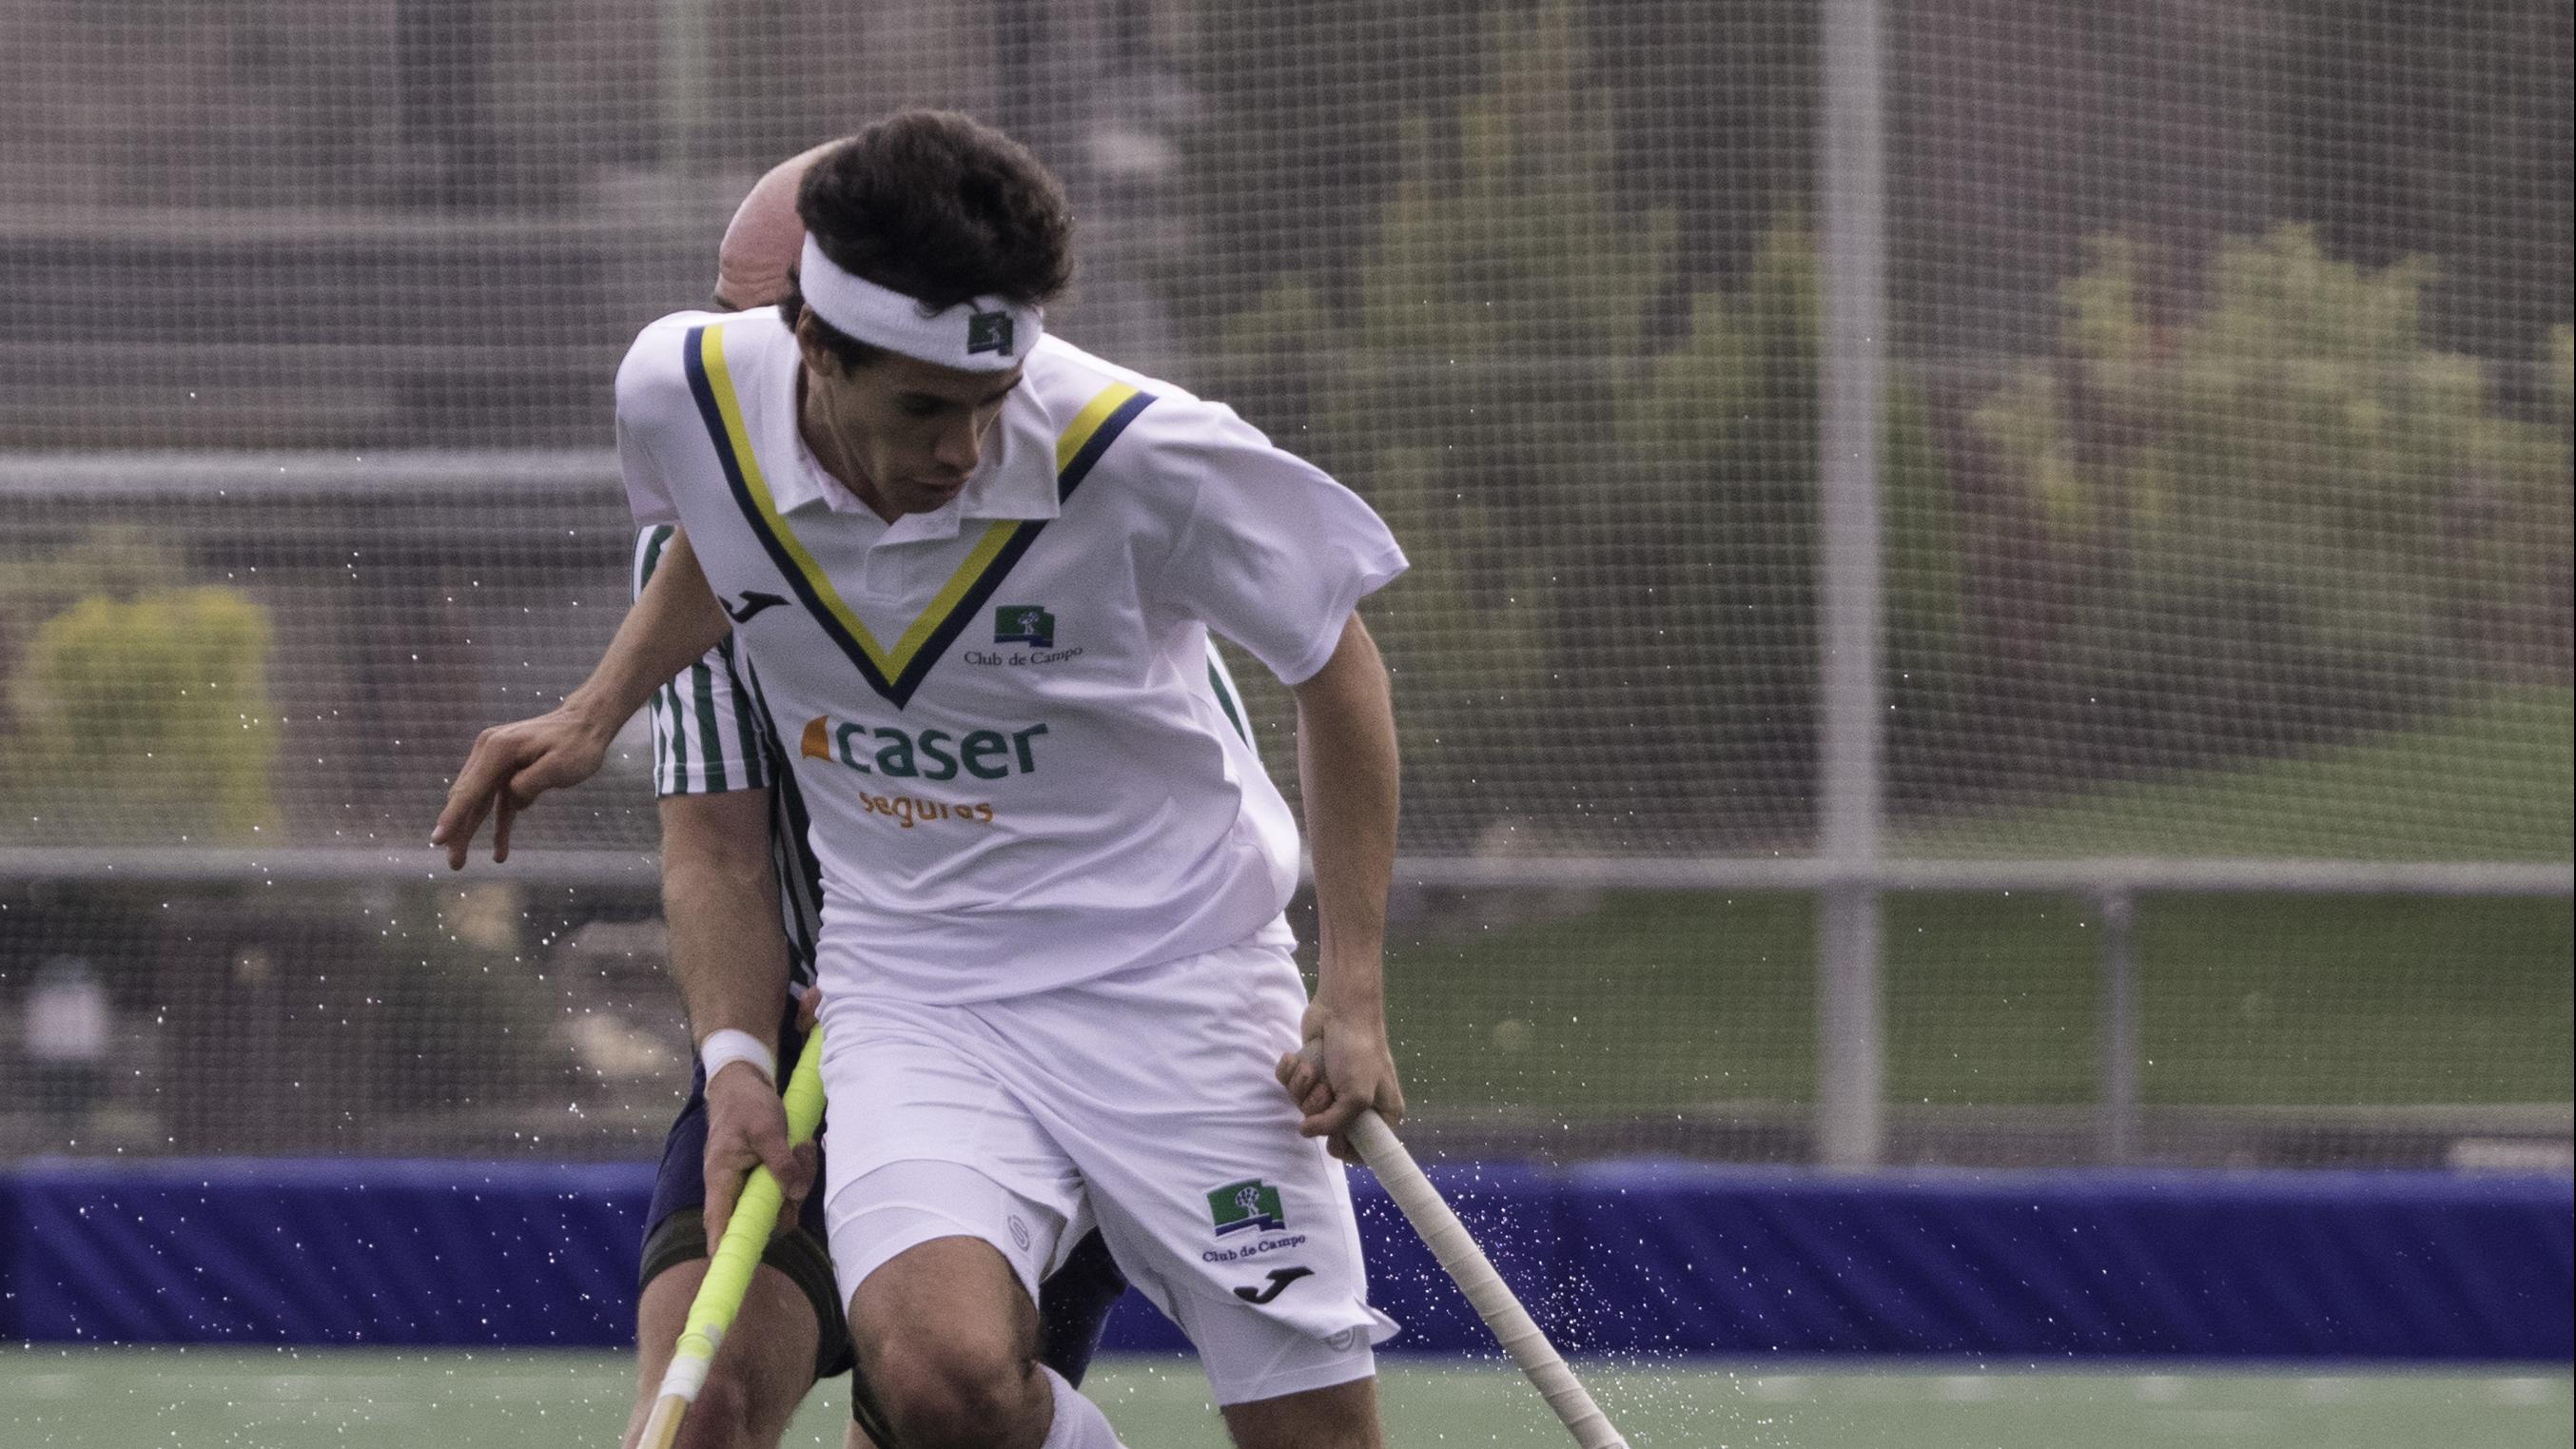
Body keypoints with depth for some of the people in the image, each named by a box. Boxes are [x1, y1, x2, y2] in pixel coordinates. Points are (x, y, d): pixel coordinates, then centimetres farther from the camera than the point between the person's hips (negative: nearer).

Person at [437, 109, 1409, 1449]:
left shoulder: (1141, 456, -22)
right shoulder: (687, 396, -12)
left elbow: (1336, 663, -5)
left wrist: (1353, 993, -7)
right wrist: (593, 715, 9)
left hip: (1175, 973, -1)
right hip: (909, 977, 1)